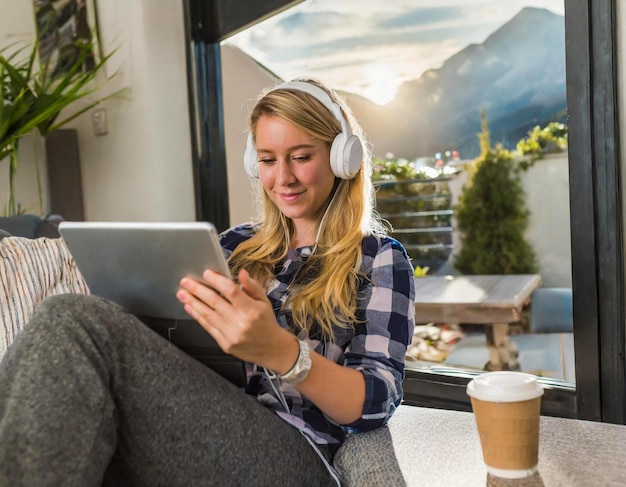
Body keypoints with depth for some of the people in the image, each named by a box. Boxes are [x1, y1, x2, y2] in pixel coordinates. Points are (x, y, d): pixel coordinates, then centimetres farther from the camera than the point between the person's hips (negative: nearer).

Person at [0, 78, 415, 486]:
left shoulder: (380, 258, 8)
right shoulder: (236, 244, 20)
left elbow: (379, 401, -5)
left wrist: (280, 351, -25)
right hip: (194, 437, 5)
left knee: (77, 323, -25)